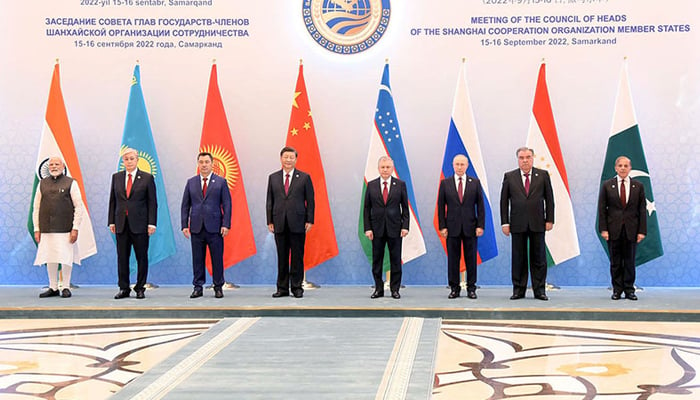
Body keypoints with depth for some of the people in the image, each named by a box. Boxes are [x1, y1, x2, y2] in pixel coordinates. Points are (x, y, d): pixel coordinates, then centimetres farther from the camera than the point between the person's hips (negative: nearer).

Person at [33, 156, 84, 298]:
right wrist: (36, 229, 5)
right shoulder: (42, 184, 11)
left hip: (65, 229, -3)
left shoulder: (71, 183, 2)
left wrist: (75, 228, -8)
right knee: (50, 259, 5)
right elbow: (36, 208, 12)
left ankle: (66, 288, 9)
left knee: (66, 258, -1)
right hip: (46, 229, 3)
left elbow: (79, 207, -1)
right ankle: (53, 288, 14)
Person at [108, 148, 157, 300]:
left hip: (140, 224, -3)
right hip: (121, 224, 3)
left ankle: (140, 288, 11)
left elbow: (152, 202, -1)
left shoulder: (147, 178, 1)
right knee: (122, 257, 6)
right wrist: (111, 221, 6)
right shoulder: (116, 177, 10)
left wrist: (151, 223, -8)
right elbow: (112, 201, 12)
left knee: (141, 257, 2)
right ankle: (124, 288, 14)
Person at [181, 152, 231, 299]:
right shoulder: (191, 182, 11)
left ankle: (218, 287, 11)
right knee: (197, 259, 4)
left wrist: (226, 225, -7)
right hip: (196, 227, 2)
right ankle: (198, 287, 12)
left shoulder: (221, 182, 5)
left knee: (217, 258, 1)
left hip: (215, 227, -2)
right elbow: (185, 205, 11)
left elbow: (227, 204, 1)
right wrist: (184, 225, 2)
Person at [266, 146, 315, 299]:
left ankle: (297, 287, 10)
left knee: (297, 257, 2)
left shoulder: (304, 177, 3)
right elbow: (270, 201, 11)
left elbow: (310, 200, 2)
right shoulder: (273, 178, 10)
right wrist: (270, 221, 4)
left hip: (298, 224, -2)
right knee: (282, 258, 6)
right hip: (279, 224, 2)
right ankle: (282, 288, 13)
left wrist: (309, 221, -4)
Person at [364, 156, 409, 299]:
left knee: (395, 260, 3)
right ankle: (378, 289, 14)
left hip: (395, 228, -1)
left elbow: (405, 207, 3)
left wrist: (405, 226, -6)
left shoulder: (400, 184, 2)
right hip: (377, 228, 1)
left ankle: (395, 289, 12)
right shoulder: (371, 185, 4)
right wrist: (367, 228, -3)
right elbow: (367, 208, 4)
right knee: (376, 260, 5)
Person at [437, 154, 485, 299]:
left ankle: (471, 288, 12)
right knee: (453, 259, 3)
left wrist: (480, 225, -4)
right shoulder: (445, 183, 5)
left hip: (470, 227, 0)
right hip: (452, 227, 0)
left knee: (471, 259, 4)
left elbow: (480, 205, 4)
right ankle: (454, 288, 11)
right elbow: (441, 206, 4)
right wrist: (442, 226, -3)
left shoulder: (475, 183, 5)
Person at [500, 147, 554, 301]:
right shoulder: (509, 177, 6)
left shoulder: (543, 175, 6)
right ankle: (518, 290, 11)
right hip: (517, 224, 0)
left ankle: (539, 290, 10)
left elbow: (549, 199, 6)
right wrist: (505, 223, -1)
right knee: (518, 258, 4)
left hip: (538, 224, 0)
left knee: (538, 258, 4)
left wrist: (549, 219, -1)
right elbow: (504, 201, 5)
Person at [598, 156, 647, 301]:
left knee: (630, 261, 4)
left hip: (631, 230, 0)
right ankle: (617, 290, 12)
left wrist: (642, 231, -3)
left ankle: (629, 290, 12)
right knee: (615, 262, 4)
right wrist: (603, 229, -6)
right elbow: (602, 209, 2)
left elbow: (642, 210, 4)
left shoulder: (638, 186, 6)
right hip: (613, 229, 0)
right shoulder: (607, 185, 4)